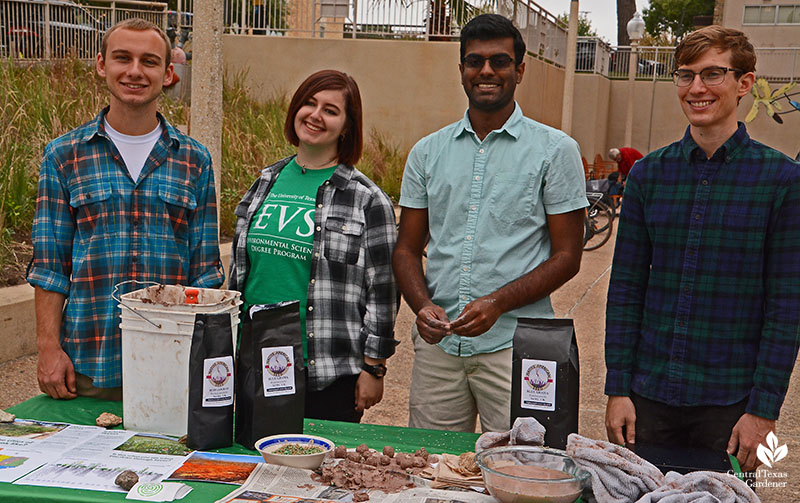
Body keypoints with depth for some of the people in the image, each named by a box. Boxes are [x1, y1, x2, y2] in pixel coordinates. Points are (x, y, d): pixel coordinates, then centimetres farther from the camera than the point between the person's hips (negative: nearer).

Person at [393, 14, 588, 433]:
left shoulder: (555, 150, 1)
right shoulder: (427, 152, 11)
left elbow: (567, 256, -2)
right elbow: (407, 249, 12)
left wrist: (497, 303, -15)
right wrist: (423, 305, -7)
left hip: (516, 345, -3)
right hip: (437, 343, 3)